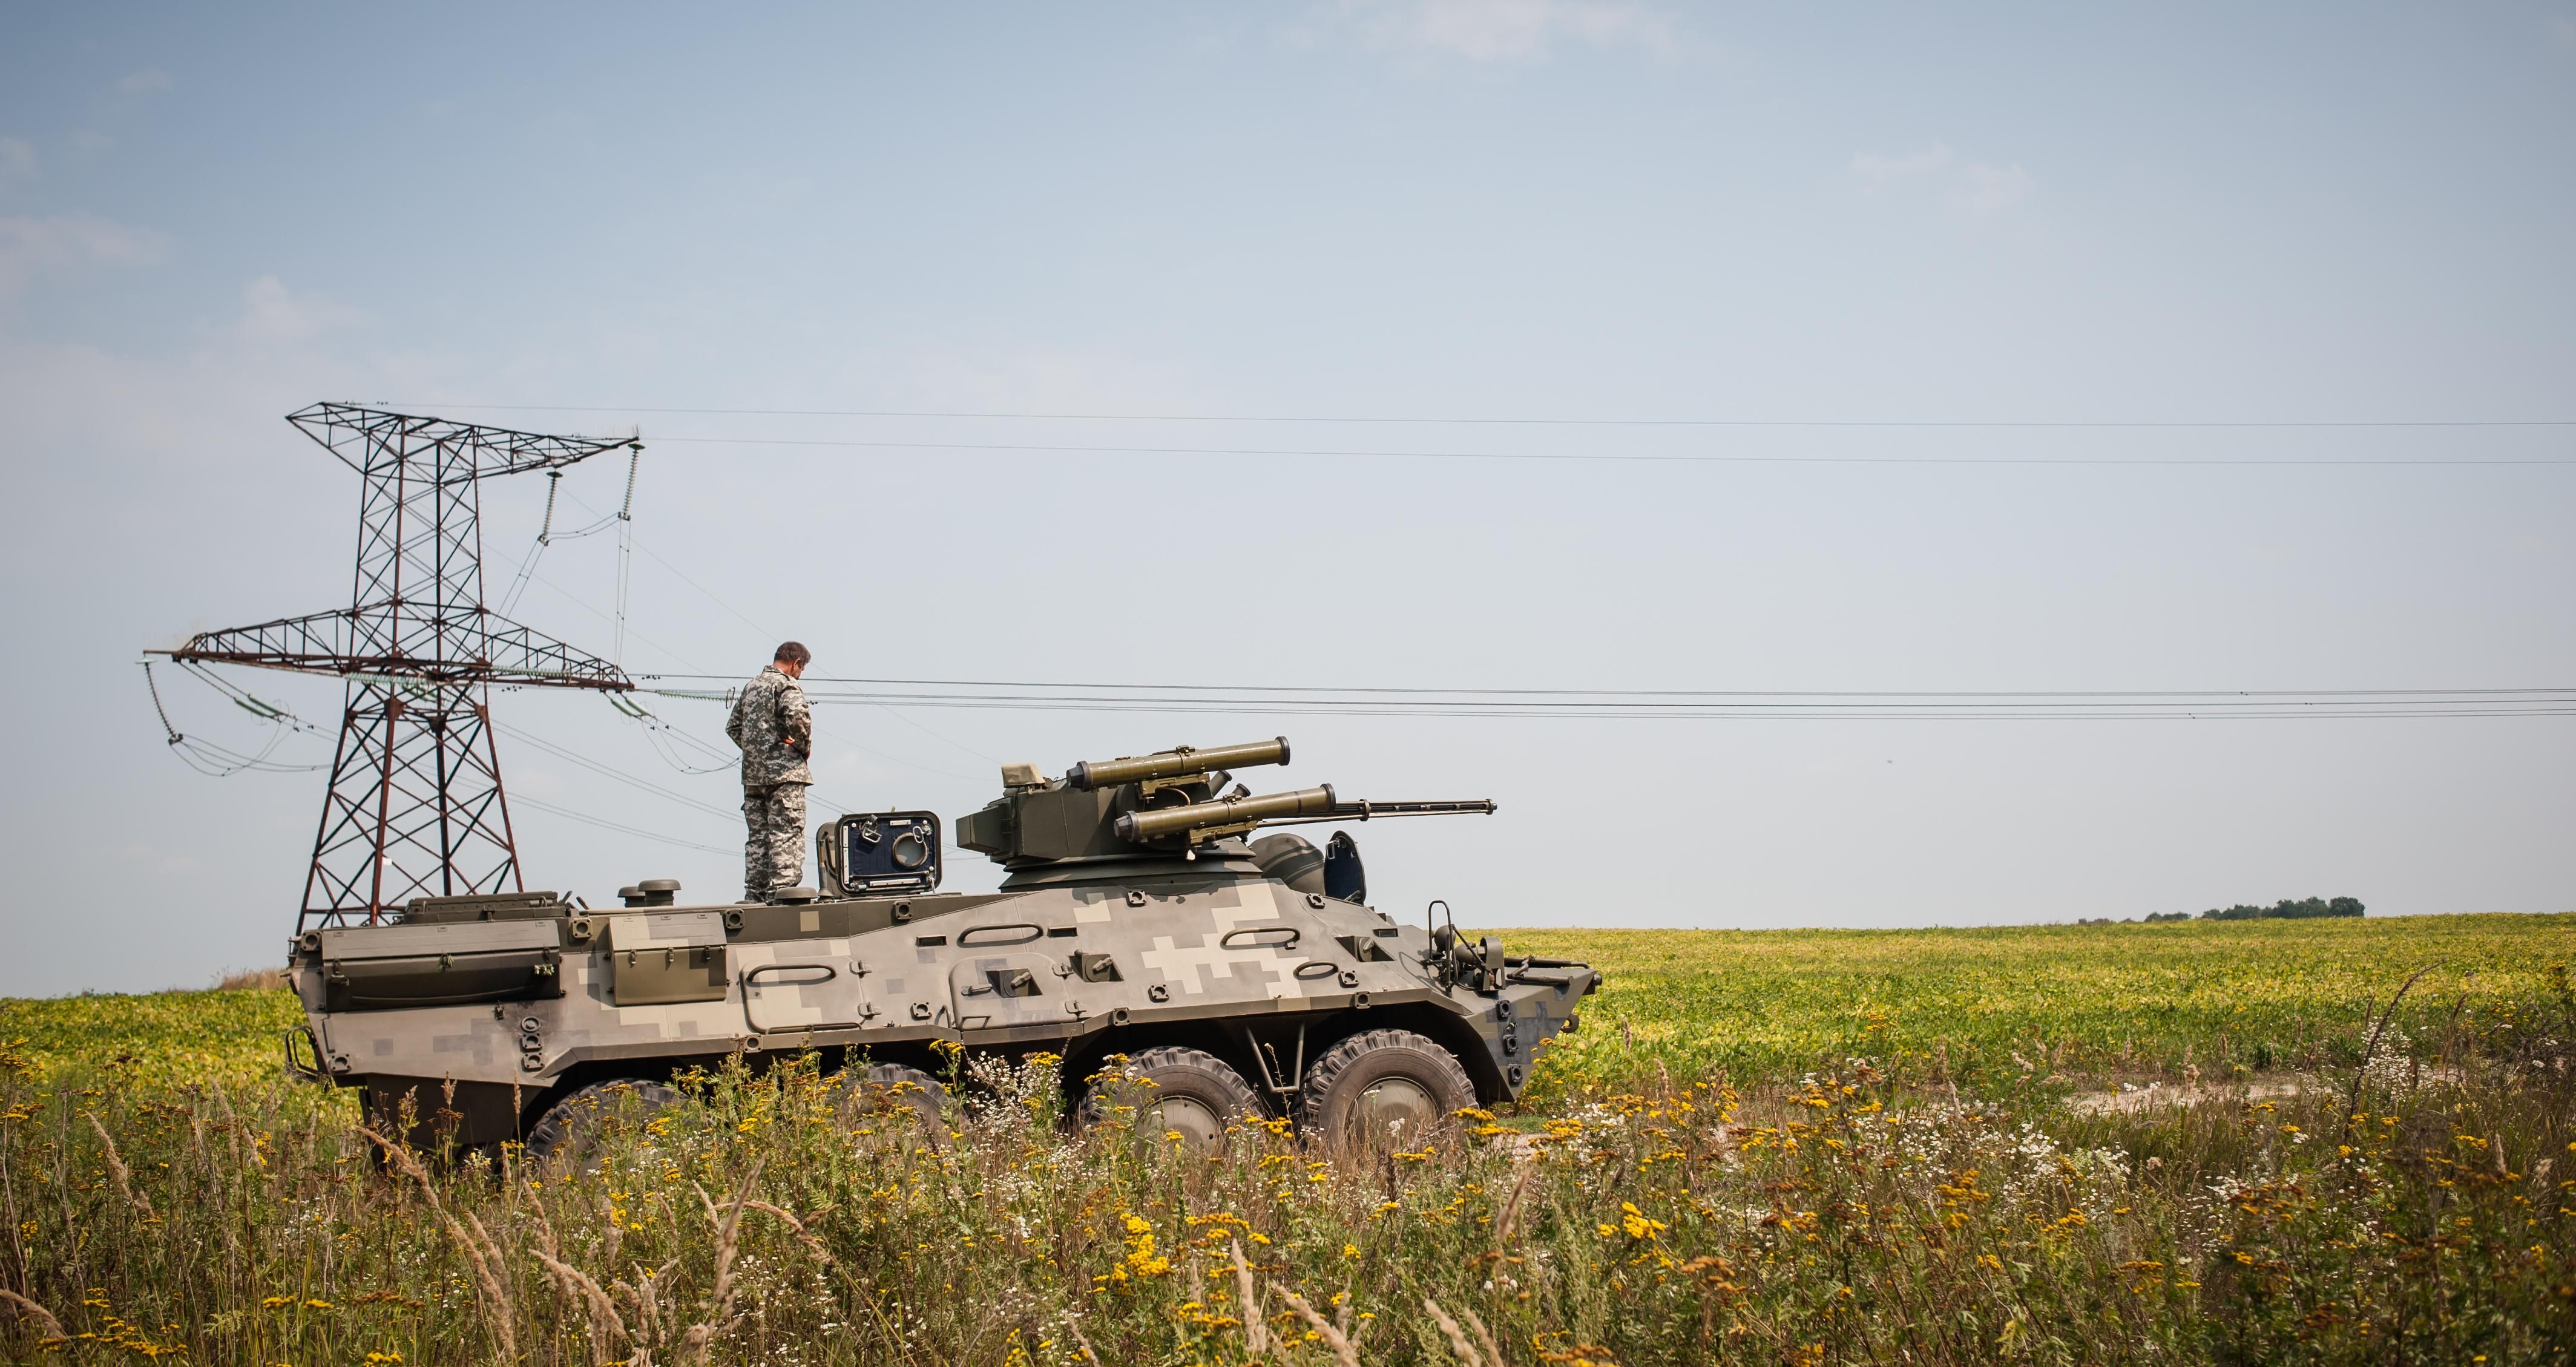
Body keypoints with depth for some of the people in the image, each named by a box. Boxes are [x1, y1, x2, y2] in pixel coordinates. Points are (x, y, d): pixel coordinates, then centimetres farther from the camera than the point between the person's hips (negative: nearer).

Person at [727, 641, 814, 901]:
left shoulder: (751, 686, 18)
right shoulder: (786, 684, -7)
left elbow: (733, 727, 23)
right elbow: (797, 715, -24)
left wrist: (753, 750, 16)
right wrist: (805, 746, -9)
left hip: (752, 773, 8)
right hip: (783, 772, -8)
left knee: (757, 836, 9)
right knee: (787, 834, -8)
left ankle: (755, 895, 9)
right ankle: (782, 889, -16)